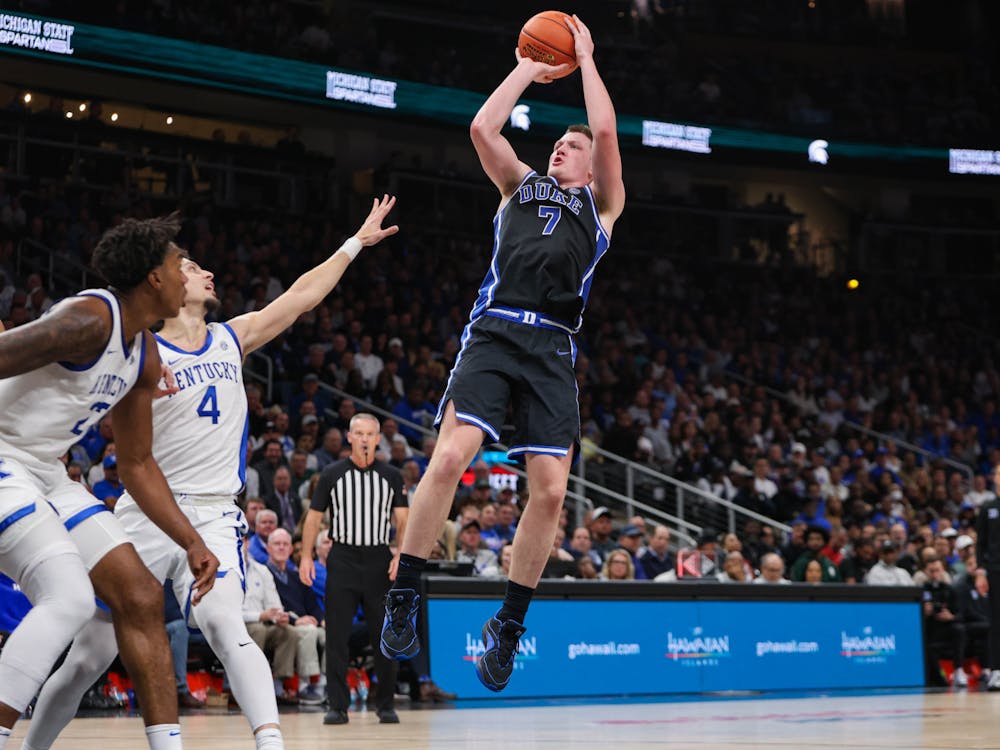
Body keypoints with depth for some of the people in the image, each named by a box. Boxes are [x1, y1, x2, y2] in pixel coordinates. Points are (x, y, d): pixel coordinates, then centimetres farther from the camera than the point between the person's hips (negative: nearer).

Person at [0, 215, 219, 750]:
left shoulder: (145, 358, 9)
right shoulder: (90, 319, -20)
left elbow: (137, 464, 17)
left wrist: (191, 543, 12)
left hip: (47, 474, 10)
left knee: (140, 597, 4)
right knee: (69, 598, -24)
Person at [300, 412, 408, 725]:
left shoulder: (391, 476, 6)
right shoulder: (332, 474, 4)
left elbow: (402, 521, 4)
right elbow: (314, 516, 7)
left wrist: (400, 555, -12)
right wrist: (306, 556, -3)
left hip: (379, 561, 1)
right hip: (343, 560, -1)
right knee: (337, 635, -3)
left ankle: (385, 704, 12)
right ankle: (338, 706, 3)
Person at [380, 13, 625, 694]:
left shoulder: (601, 203, 21)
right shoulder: (521, 185, 26)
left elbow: (606, 133, 7)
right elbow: (483, 128, 12)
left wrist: (585, 59, 17)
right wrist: (528, 69, 21)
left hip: (553, 349, 0)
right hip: (494, 332, 0)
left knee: (550, 489, -7)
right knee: (451, 455, -20)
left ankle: (510, 623, 7)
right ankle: (403, 597, -14)